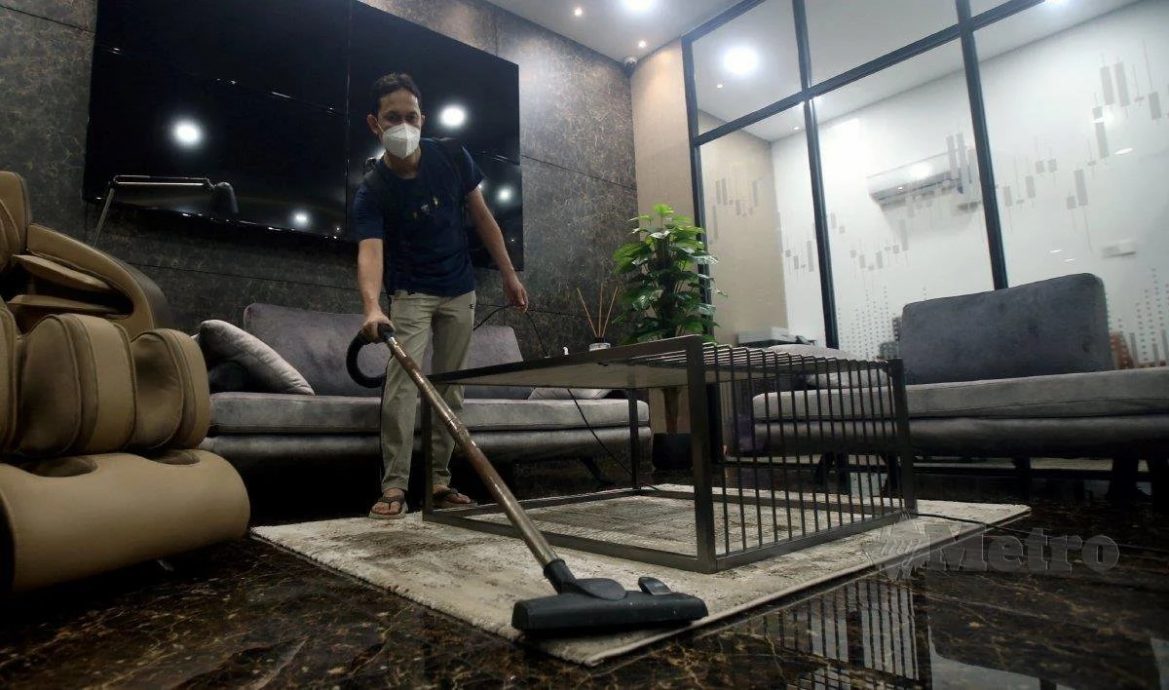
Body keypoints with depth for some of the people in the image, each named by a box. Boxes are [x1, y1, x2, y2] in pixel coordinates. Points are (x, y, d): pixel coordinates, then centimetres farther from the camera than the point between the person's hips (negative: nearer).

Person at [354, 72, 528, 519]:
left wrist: (509, 275, 0)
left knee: (450, 386, 4)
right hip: (410, 294, -3)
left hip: (459, 292, 3)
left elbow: (482, 217, 1)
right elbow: (370, 250, -32)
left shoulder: (452, 158, -8)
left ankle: (439, 481, 13)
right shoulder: (372, 190, -17)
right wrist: (372, 306, -51)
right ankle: (394, 487, -12)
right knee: (402, 381, -17)